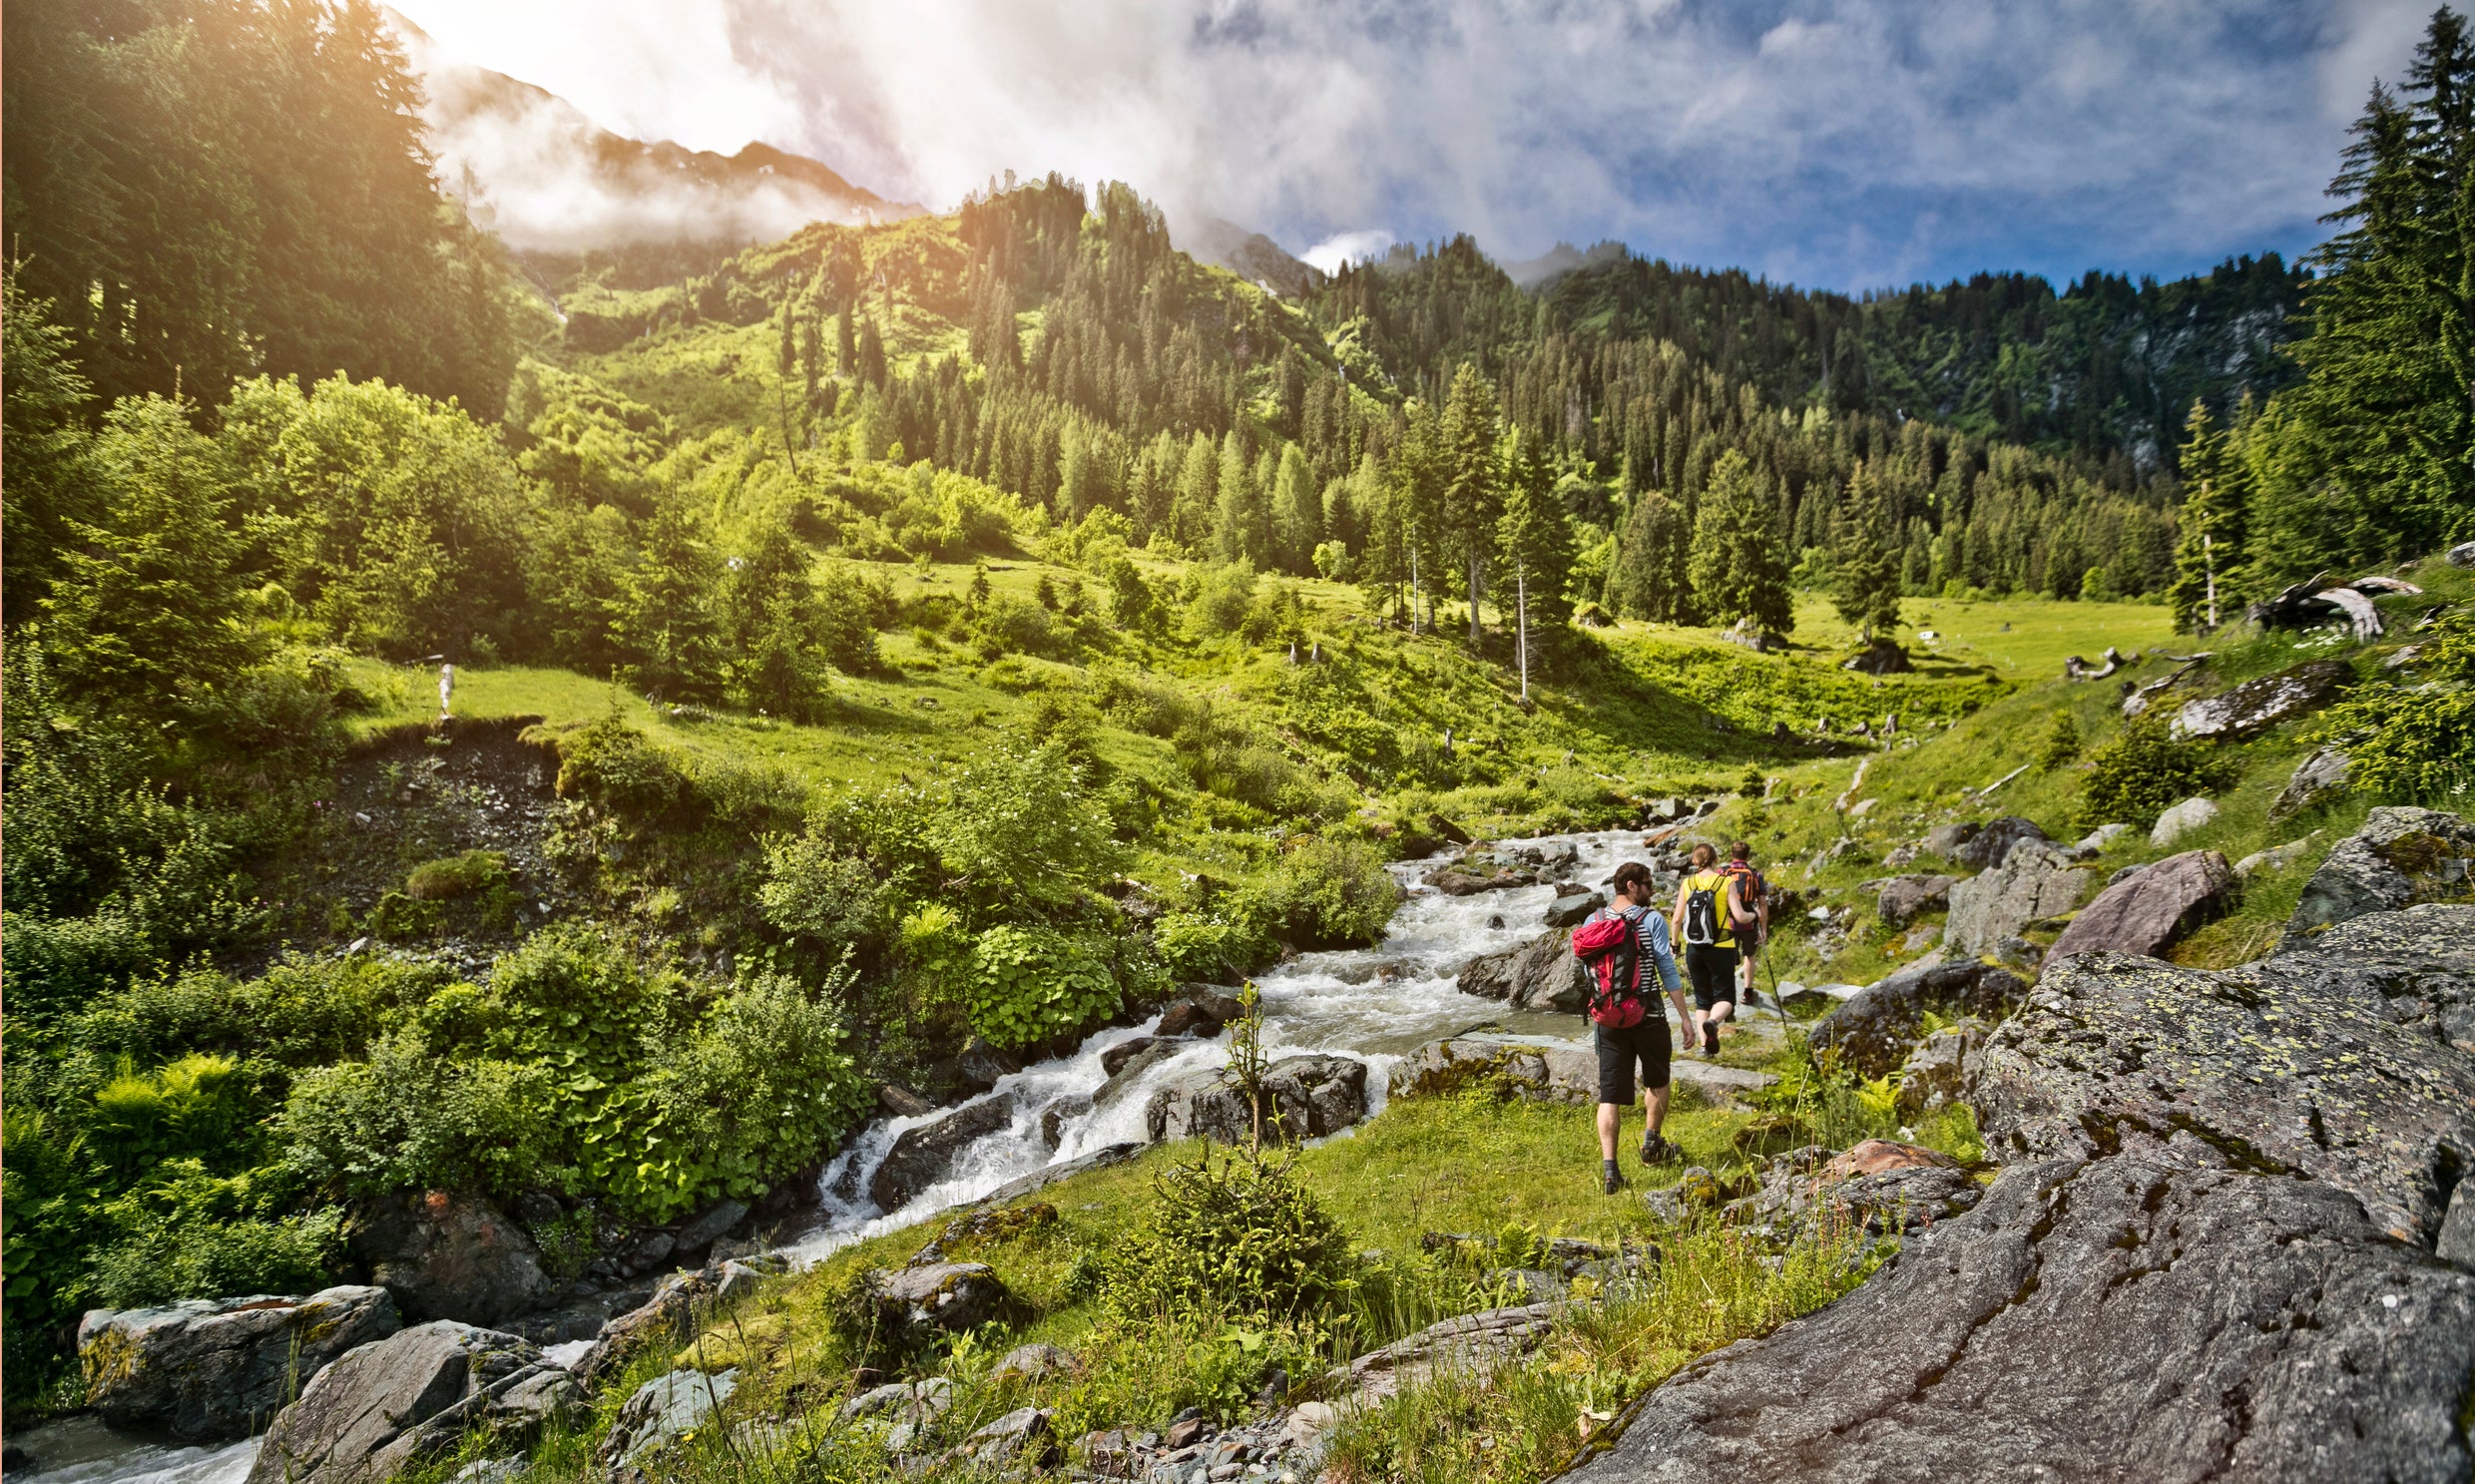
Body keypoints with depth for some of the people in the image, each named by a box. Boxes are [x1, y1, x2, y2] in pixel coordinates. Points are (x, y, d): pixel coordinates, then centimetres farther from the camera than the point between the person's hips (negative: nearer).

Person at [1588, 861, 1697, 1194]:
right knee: (1657, 1081, 24)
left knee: (1610, 1093, 1)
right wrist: (1685, 1015, -3)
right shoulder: (1652, 920, -8)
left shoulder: (1594, 921, 5)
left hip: (1609, 1018, 3)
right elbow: (1667, 970, -9)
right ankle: (1651, 1142, 32)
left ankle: (1609, 1166, -8)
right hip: (1648, 1017, -3)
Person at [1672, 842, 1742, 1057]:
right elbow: (1739, 916, -11)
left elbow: (1677, 919, 0)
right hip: (1721, 949, -3)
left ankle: (1704, 1044, 7)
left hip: (1694, 949, 3)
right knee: (1724, 997, 5)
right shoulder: (1726, 882, -6)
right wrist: (1754, 915, 10)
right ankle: (1712, 1022, -27)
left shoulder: (1686, 884, 0)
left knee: (1702, 999, 16)